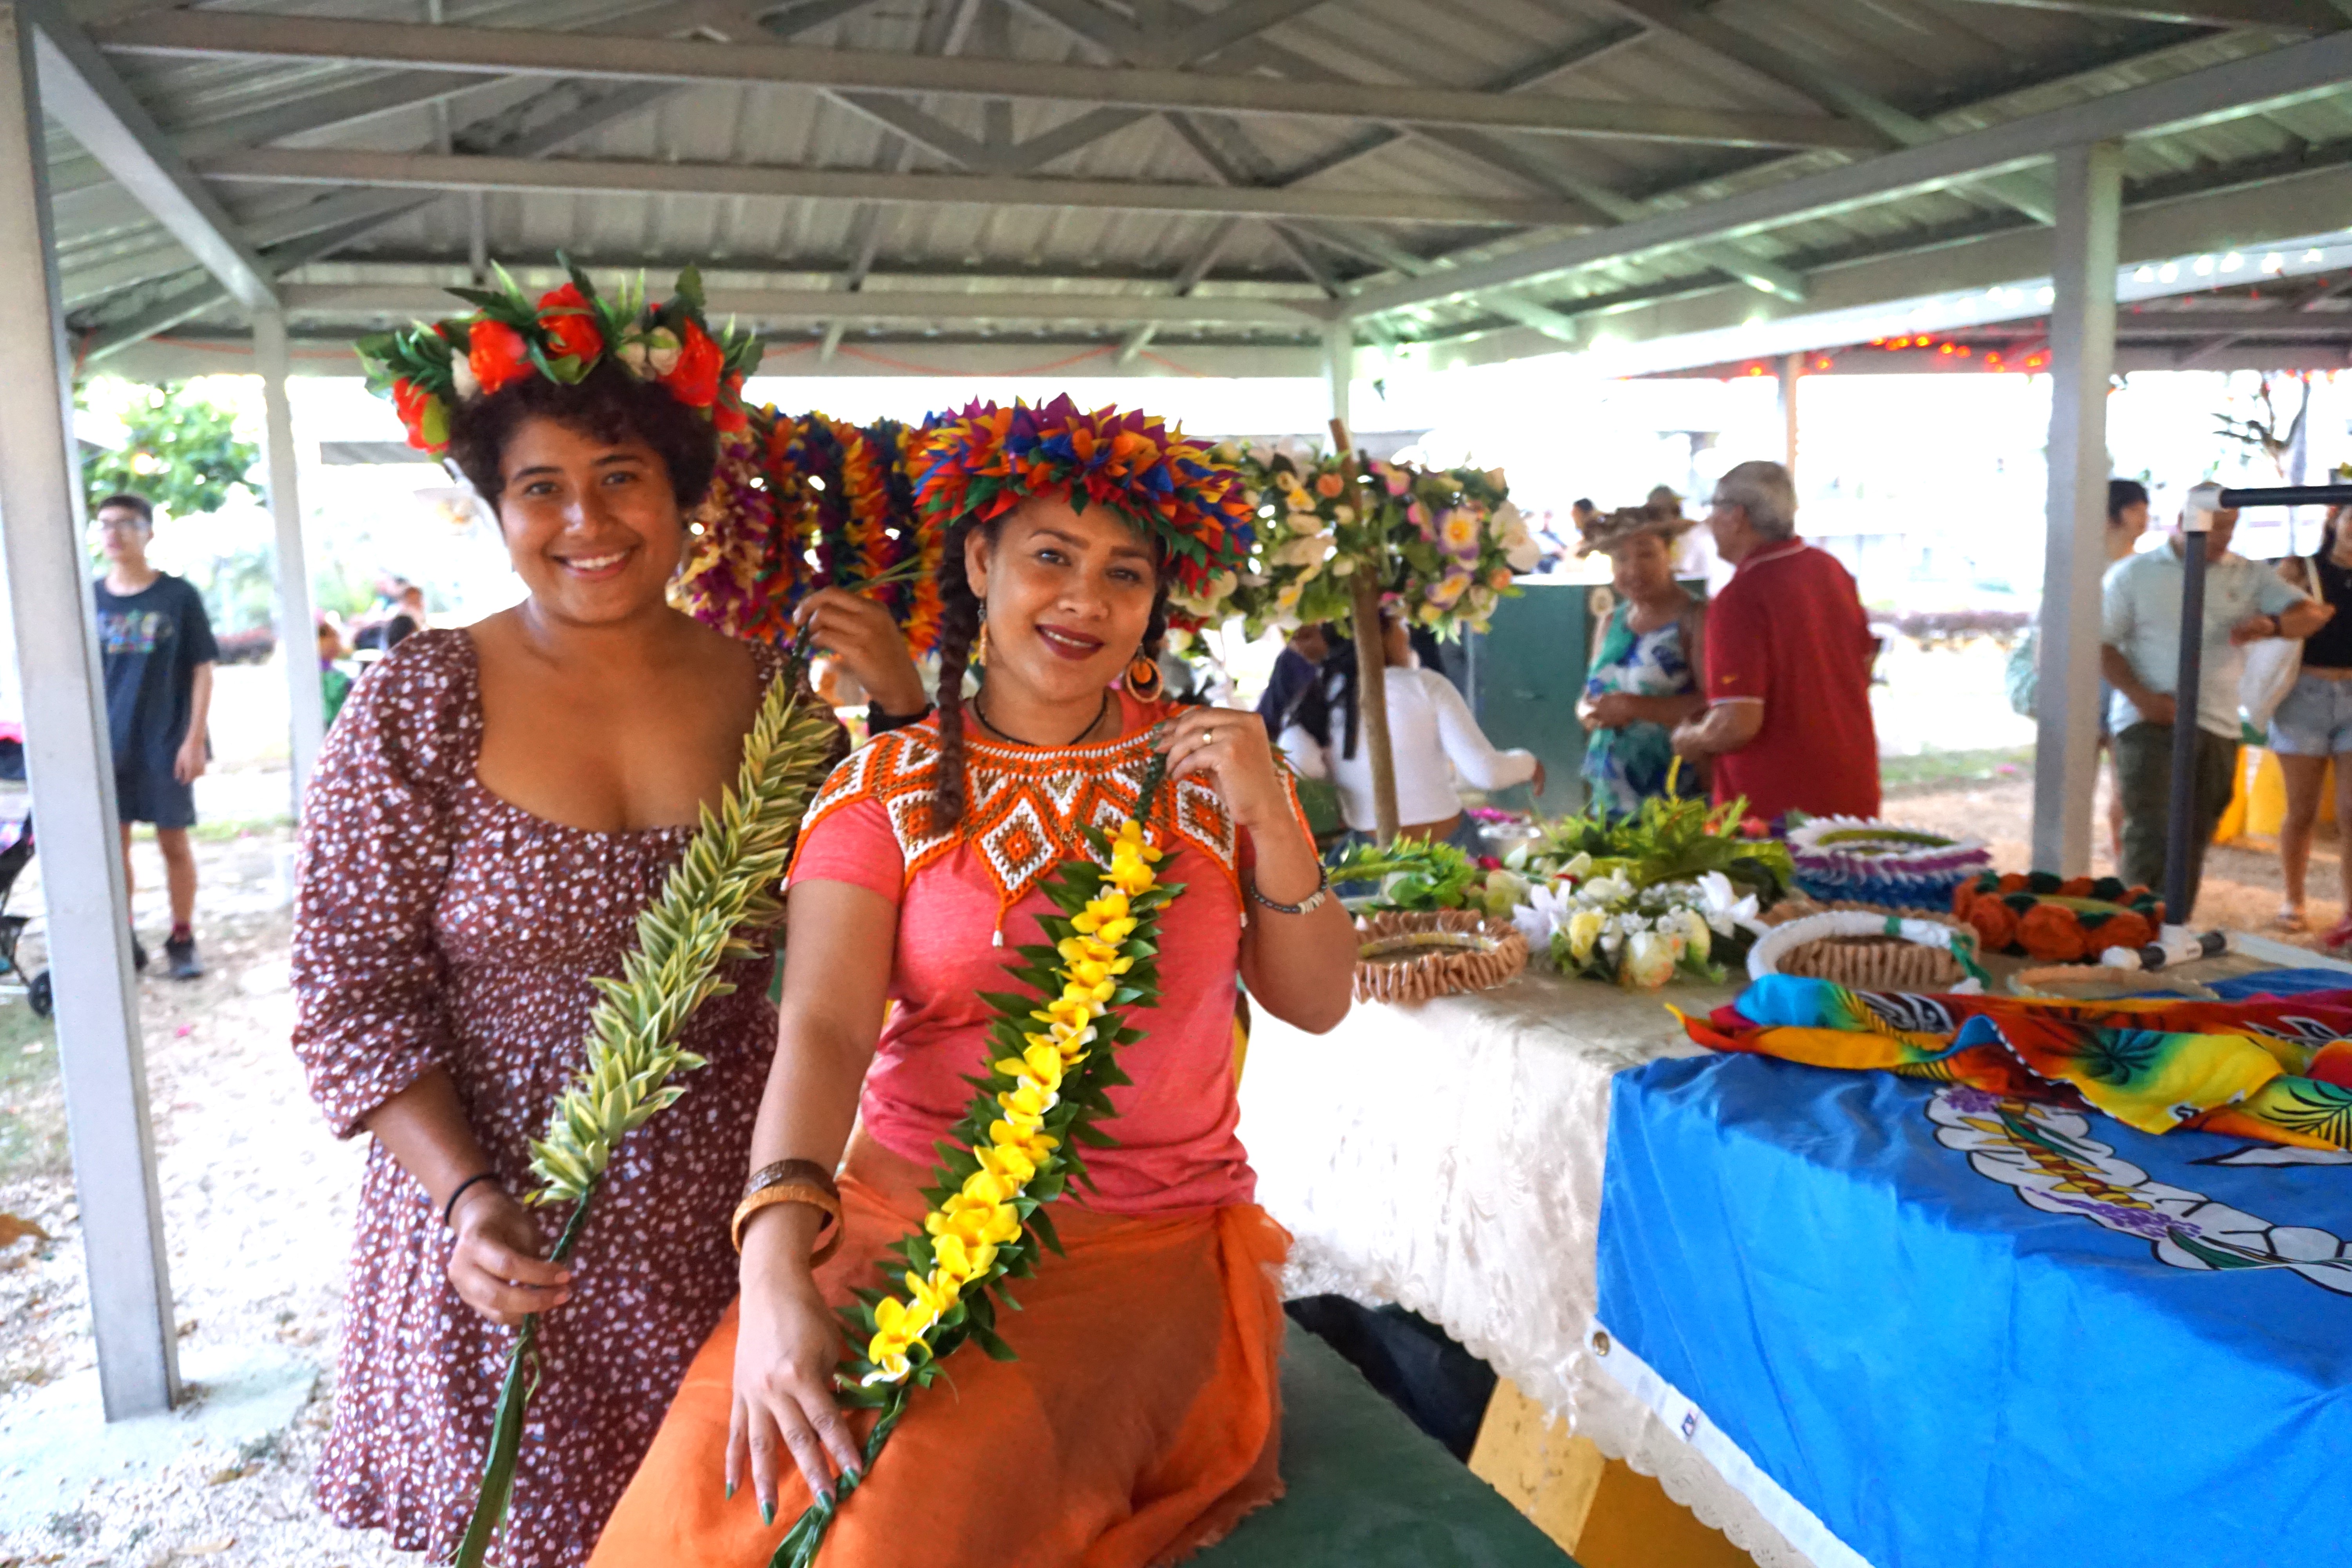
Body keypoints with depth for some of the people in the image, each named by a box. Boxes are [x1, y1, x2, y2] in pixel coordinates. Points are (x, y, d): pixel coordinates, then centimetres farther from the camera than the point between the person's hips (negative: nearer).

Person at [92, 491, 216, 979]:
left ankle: (182, 940, 15)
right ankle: (124, 942, 18)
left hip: (165, 744, -2)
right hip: (106, 743, 3)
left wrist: (194, 740, -8)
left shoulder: (179, 596, -4)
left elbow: (201, 670, -3)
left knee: (174, 843, 4)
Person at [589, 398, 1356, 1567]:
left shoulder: (1205, 764, 3)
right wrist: (776, 1262, -31)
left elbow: (1316, 1004, 3)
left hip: (1151, 1244, 0)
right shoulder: (888, 787, -2)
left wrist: (1268, 822, -14)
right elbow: (824, 1032, -15)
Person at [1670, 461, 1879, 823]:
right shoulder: (1831, 568, 6)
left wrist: (1689, 740, -6)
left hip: (1776, 808, -8)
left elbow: (1736, 724, -25)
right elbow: (1864, 668, 17)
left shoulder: (1741, 597, -20)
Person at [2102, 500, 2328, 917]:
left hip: (2218, 726, 4)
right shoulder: (2134, 573, 2)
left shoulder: (2248, 576, 10)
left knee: (2194, 839, 8)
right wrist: (2141, 696, -14)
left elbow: (2311, 614, 1)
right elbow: (2101, 643, -1)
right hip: (2150, 722, -4)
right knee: (2150, 834, -12)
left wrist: (2272, 625, -22)